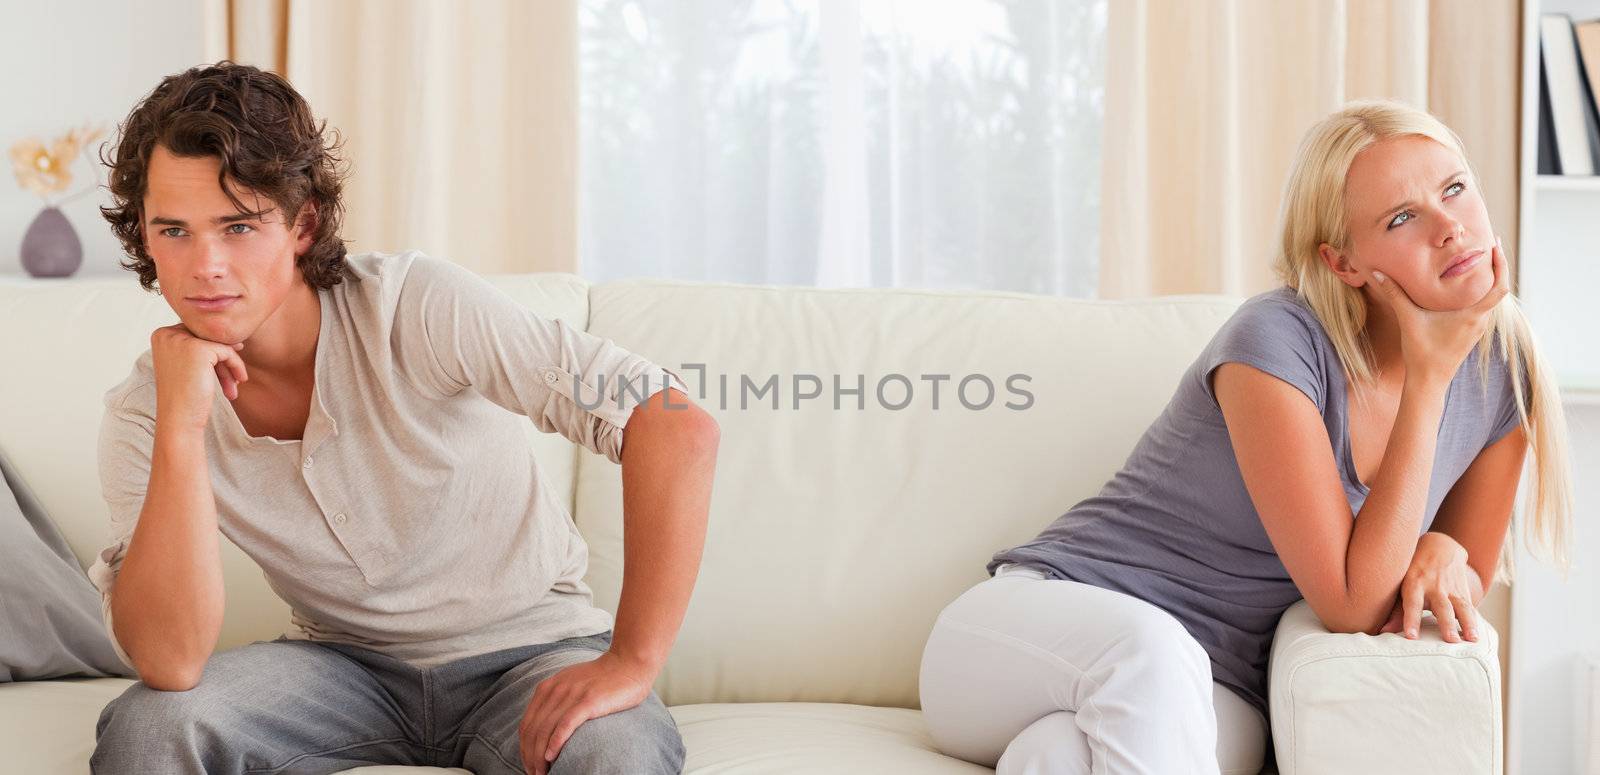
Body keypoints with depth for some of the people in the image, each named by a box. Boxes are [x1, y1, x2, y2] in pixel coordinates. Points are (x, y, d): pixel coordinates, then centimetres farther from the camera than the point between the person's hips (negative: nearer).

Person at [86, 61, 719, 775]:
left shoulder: (416, 307, -22)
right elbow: (170, 663, -22)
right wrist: (181, 426, -29)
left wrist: (631, 665, -28)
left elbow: (679, 426, -27)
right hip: (346, 664, 3)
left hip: (527, 653, -3)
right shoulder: (142, 414, -10)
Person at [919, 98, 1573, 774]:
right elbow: (1352, 605, -21)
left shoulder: (1501, 370, -1)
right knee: (1149, 652, -41)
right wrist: (1431, 376, -19)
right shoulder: (1277, 343, -20)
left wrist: (1441, 553, -11)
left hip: (1212, 694, 2)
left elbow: (1469, 584, 15)